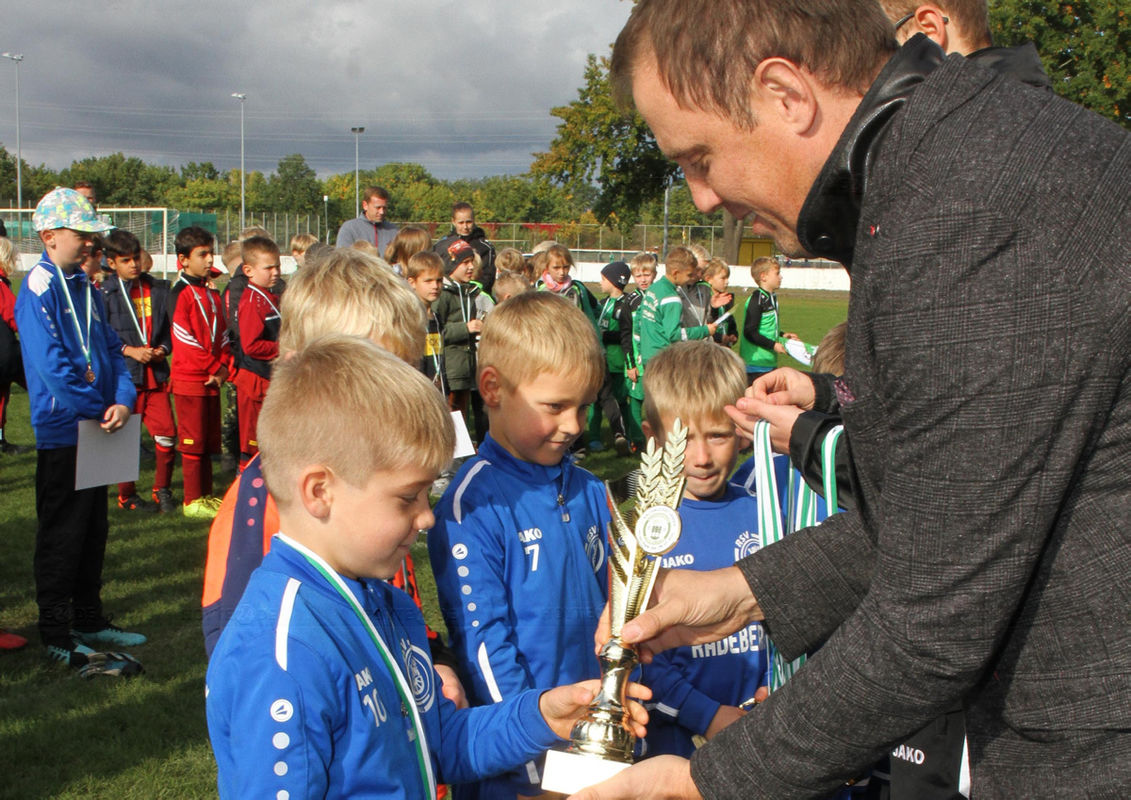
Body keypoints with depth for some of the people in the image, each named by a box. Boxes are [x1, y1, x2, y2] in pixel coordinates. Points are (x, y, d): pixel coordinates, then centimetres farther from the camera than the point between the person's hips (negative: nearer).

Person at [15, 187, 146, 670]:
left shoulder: (85, 288, 12)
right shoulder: (38, 289, -13)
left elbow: (111, 348, 10)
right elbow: (52, 364, -20)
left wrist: (124, 399, -7)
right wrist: (99, 410, -15)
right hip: (63, 430, -8)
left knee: (94, 529, 15)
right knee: (61, 533, 1)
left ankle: (89, 619, 27)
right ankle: (56, 634, 11)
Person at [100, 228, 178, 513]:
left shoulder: (158, 289, 9)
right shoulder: (105, 293, -2)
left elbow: (168, 326, 15)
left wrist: (163, 348, -3)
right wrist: (129, 350, -14)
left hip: (156, 374, 3)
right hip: (123, 375, -3)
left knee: (167, 434, -4)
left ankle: (162, 490, 13)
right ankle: (126, 495, 19)